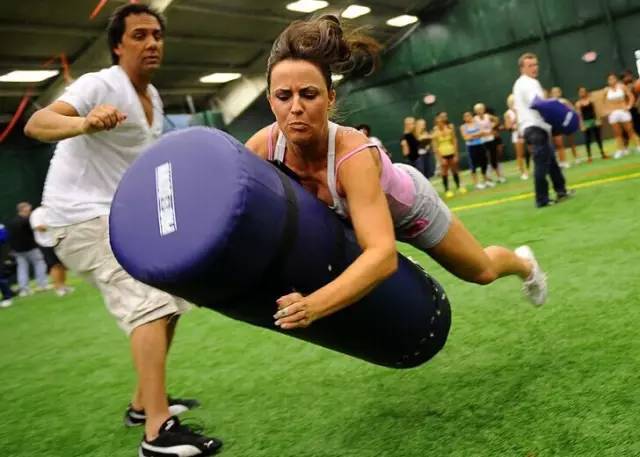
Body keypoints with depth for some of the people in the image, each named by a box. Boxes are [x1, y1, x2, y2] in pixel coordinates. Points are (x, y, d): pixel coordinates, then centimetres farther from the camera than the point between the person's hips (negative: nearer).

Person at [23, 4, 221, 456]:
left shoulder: (153, 97, 12)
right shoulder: (100, 85, -15)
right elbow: (36, 124, -32)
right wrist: (84, 123, -52)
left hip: (123, 216, 9)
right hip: (83, 216, -9)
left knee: (169, 301, 13)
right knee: (150, 303, -22)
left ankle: (144, 403, 24)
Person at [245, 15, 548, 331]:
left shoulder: (352, 155, -46)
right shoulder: (261, 147, -33)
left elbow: (383, 254, -55)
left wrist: (313, 305, -69)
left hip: (406, 204, -3)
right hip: (349, 214, 3)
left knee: (481, 271, 19)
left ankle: (524, 263, 54)